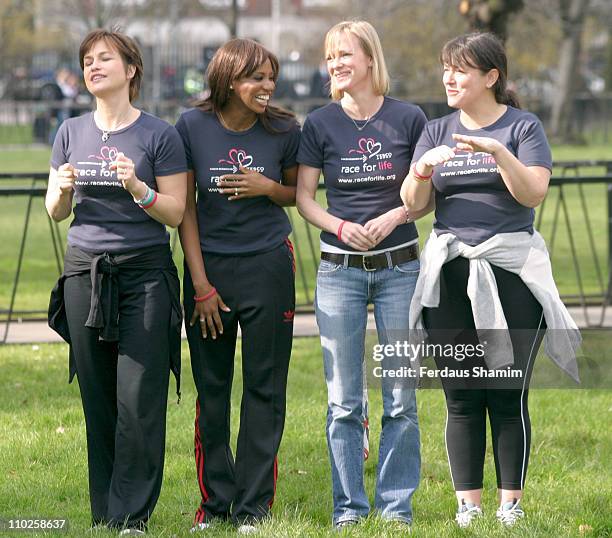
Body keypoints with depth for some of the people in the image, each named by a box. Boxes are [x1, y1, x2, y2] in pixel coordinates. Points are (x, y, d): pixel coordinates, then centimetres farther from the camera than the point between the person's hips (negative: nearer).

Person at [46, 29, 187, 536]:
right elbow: (55, 212, 14)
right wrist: (63, 188, -8)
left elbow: (175, 213, -2)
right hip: (85, 270, 4)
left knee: (139, 399, -8)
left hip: (146, 272, -4)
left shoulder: (159, 134, -1)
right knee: (97, 398, 5)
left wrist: (137, 188, -19)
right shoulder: (72, 132, 11)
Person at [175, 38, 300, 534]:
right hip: (209, 267, 0)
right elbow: (184, 208, -2)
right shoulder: (193, 127, -6)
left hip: (268, 268, 0)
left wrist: (267, 188, -13)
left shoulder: (283, 130, -4)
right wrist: (201, 284, -6)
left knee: (264, 388, 3)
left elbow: (299, 193, 10)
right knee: (211, 389, 6)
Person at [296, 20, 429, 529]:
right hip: (340, 271, 1)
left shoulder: (409, 119, -1)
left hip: (400, 267, -1)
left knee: (401, 398, 3)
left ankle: (397, 505, 12)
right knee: (344, 400, 3)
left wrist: (395, 216, -14)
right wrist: (340, 225, -13)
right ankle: (349, 506, 11)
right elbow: (304, 195, 5)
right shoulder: (320, 124, 2)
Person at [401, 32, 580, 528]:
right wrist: (423, 168, -14)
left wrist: (497, 151, -23)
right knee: (461, 397, 2)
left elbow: (534, 193, -10)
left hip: (510, 269, -3)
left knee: (508, 395, -4)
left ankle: (511, 504, 2)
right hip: (451, 273, 3)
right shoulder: (437, 132, 13)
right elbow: (413, 204, 6)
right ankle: (468, 505, 6)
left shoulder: (523, 127, 3)